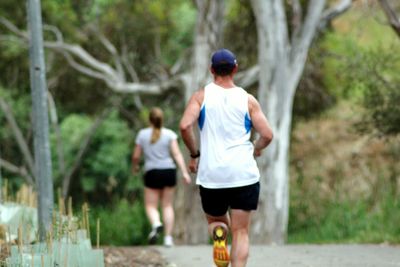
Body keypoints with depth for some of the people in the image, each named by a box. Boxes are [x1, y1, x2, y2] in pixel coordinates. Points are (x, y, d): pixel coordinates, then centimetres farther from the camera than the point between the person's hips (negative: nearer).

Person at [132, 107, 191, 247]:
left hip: (152, 172, -1)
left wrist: (135, 167, 25)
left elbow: (136, 156, 5)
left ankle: (156, 224, -28)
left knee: (151, 205, 4)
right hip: (169, 171, 1)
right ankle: (168, 237, 5)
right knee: (168, 205, 9)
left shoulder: (142, 134, 1)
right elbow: (177, 154, -8)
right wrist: (184, 172, -10)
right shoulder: (169, 134, 0)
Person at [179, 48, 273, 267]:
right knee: (241, 232, 3)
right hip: (244, 174, 0)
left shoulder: (201, 96, 4)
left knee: (215, 221, 23)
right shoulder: (248, 100, 5)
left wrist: (194, 154, 4)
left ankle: (218, 234, -13)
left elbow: (185, 126, -11)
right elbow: (267, 135, 0)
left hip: (211, 174, 1)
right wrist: (256, 149, 22)